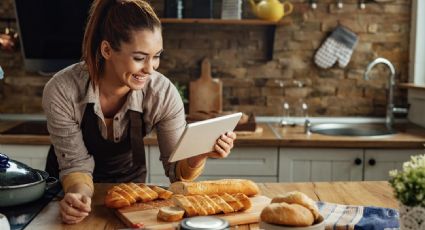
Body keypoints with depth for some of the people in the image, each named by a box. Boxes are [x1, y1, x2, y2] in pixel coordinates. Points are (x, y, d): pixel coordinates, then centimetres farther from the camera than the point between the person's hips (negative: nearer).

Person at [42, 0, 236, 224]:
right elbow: (76, 164, -18)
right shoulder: (61, 91, -26)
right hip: (71, 190, 0)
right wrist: (79, 194, -38)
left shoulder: (163, 94, -22)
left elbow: (177, 171, -16)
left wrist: (198, 156, -36)